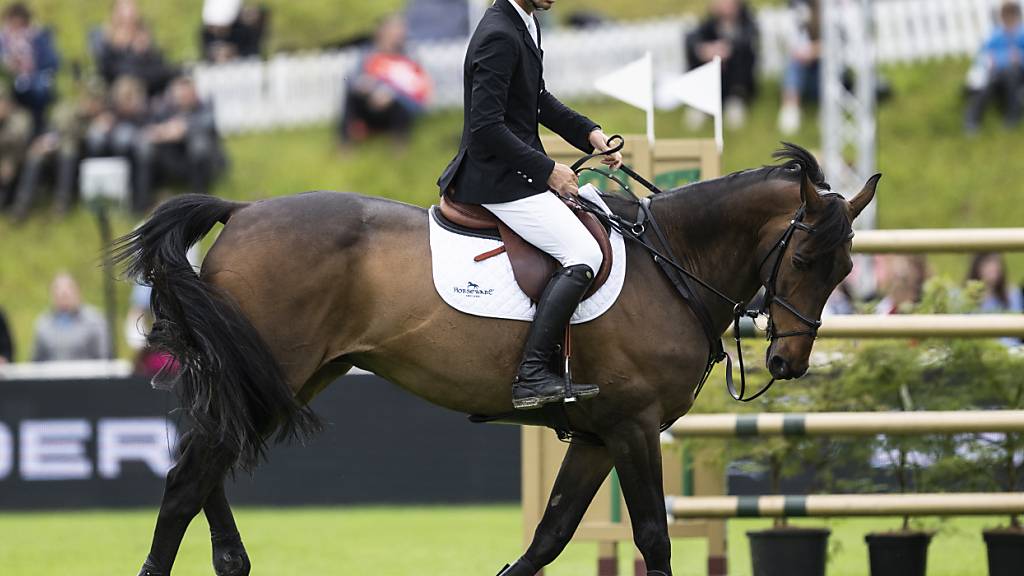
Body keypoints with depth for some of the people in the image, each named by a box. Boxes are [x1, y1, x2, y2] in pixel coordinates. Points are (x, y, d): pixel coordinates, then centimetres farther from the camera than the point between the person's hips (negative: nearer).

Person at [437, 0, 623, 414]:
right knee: (583, 254, -19)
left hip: (516, 169, 11)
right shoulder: (499, 36, -21)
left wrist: (589, 133, 10)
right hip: (498, 180, -11)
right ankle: (531, 375, -23)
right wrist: (547, 170, -20)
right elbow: (486, 126, -25)